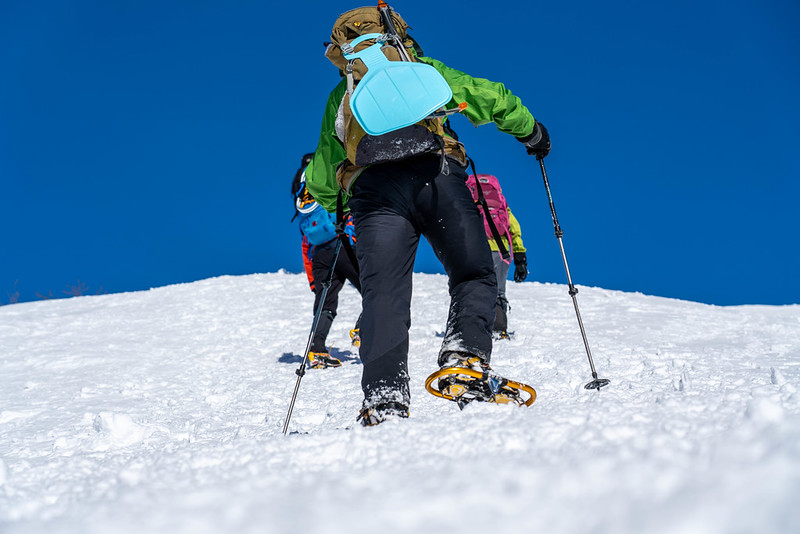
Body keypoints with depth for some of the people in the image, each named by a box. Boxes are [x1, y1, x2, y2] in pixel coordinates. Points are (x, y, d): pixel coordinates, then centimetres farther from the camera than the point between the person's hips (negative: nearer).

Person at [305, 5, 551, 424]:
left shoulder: (340, 95, 32)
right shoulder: (424, 69, 28)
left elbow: (323, 175, 34)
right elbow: (489, 97, 27)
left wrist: (327, 202, 55)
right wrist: (531, 131, 42)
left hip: (374, 189, 1)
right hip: (436, 174, -1)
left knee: (384, 294, -5)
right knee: (475, 275, 7)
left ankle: (385, 398, -21)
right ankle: (465, 352, -19)